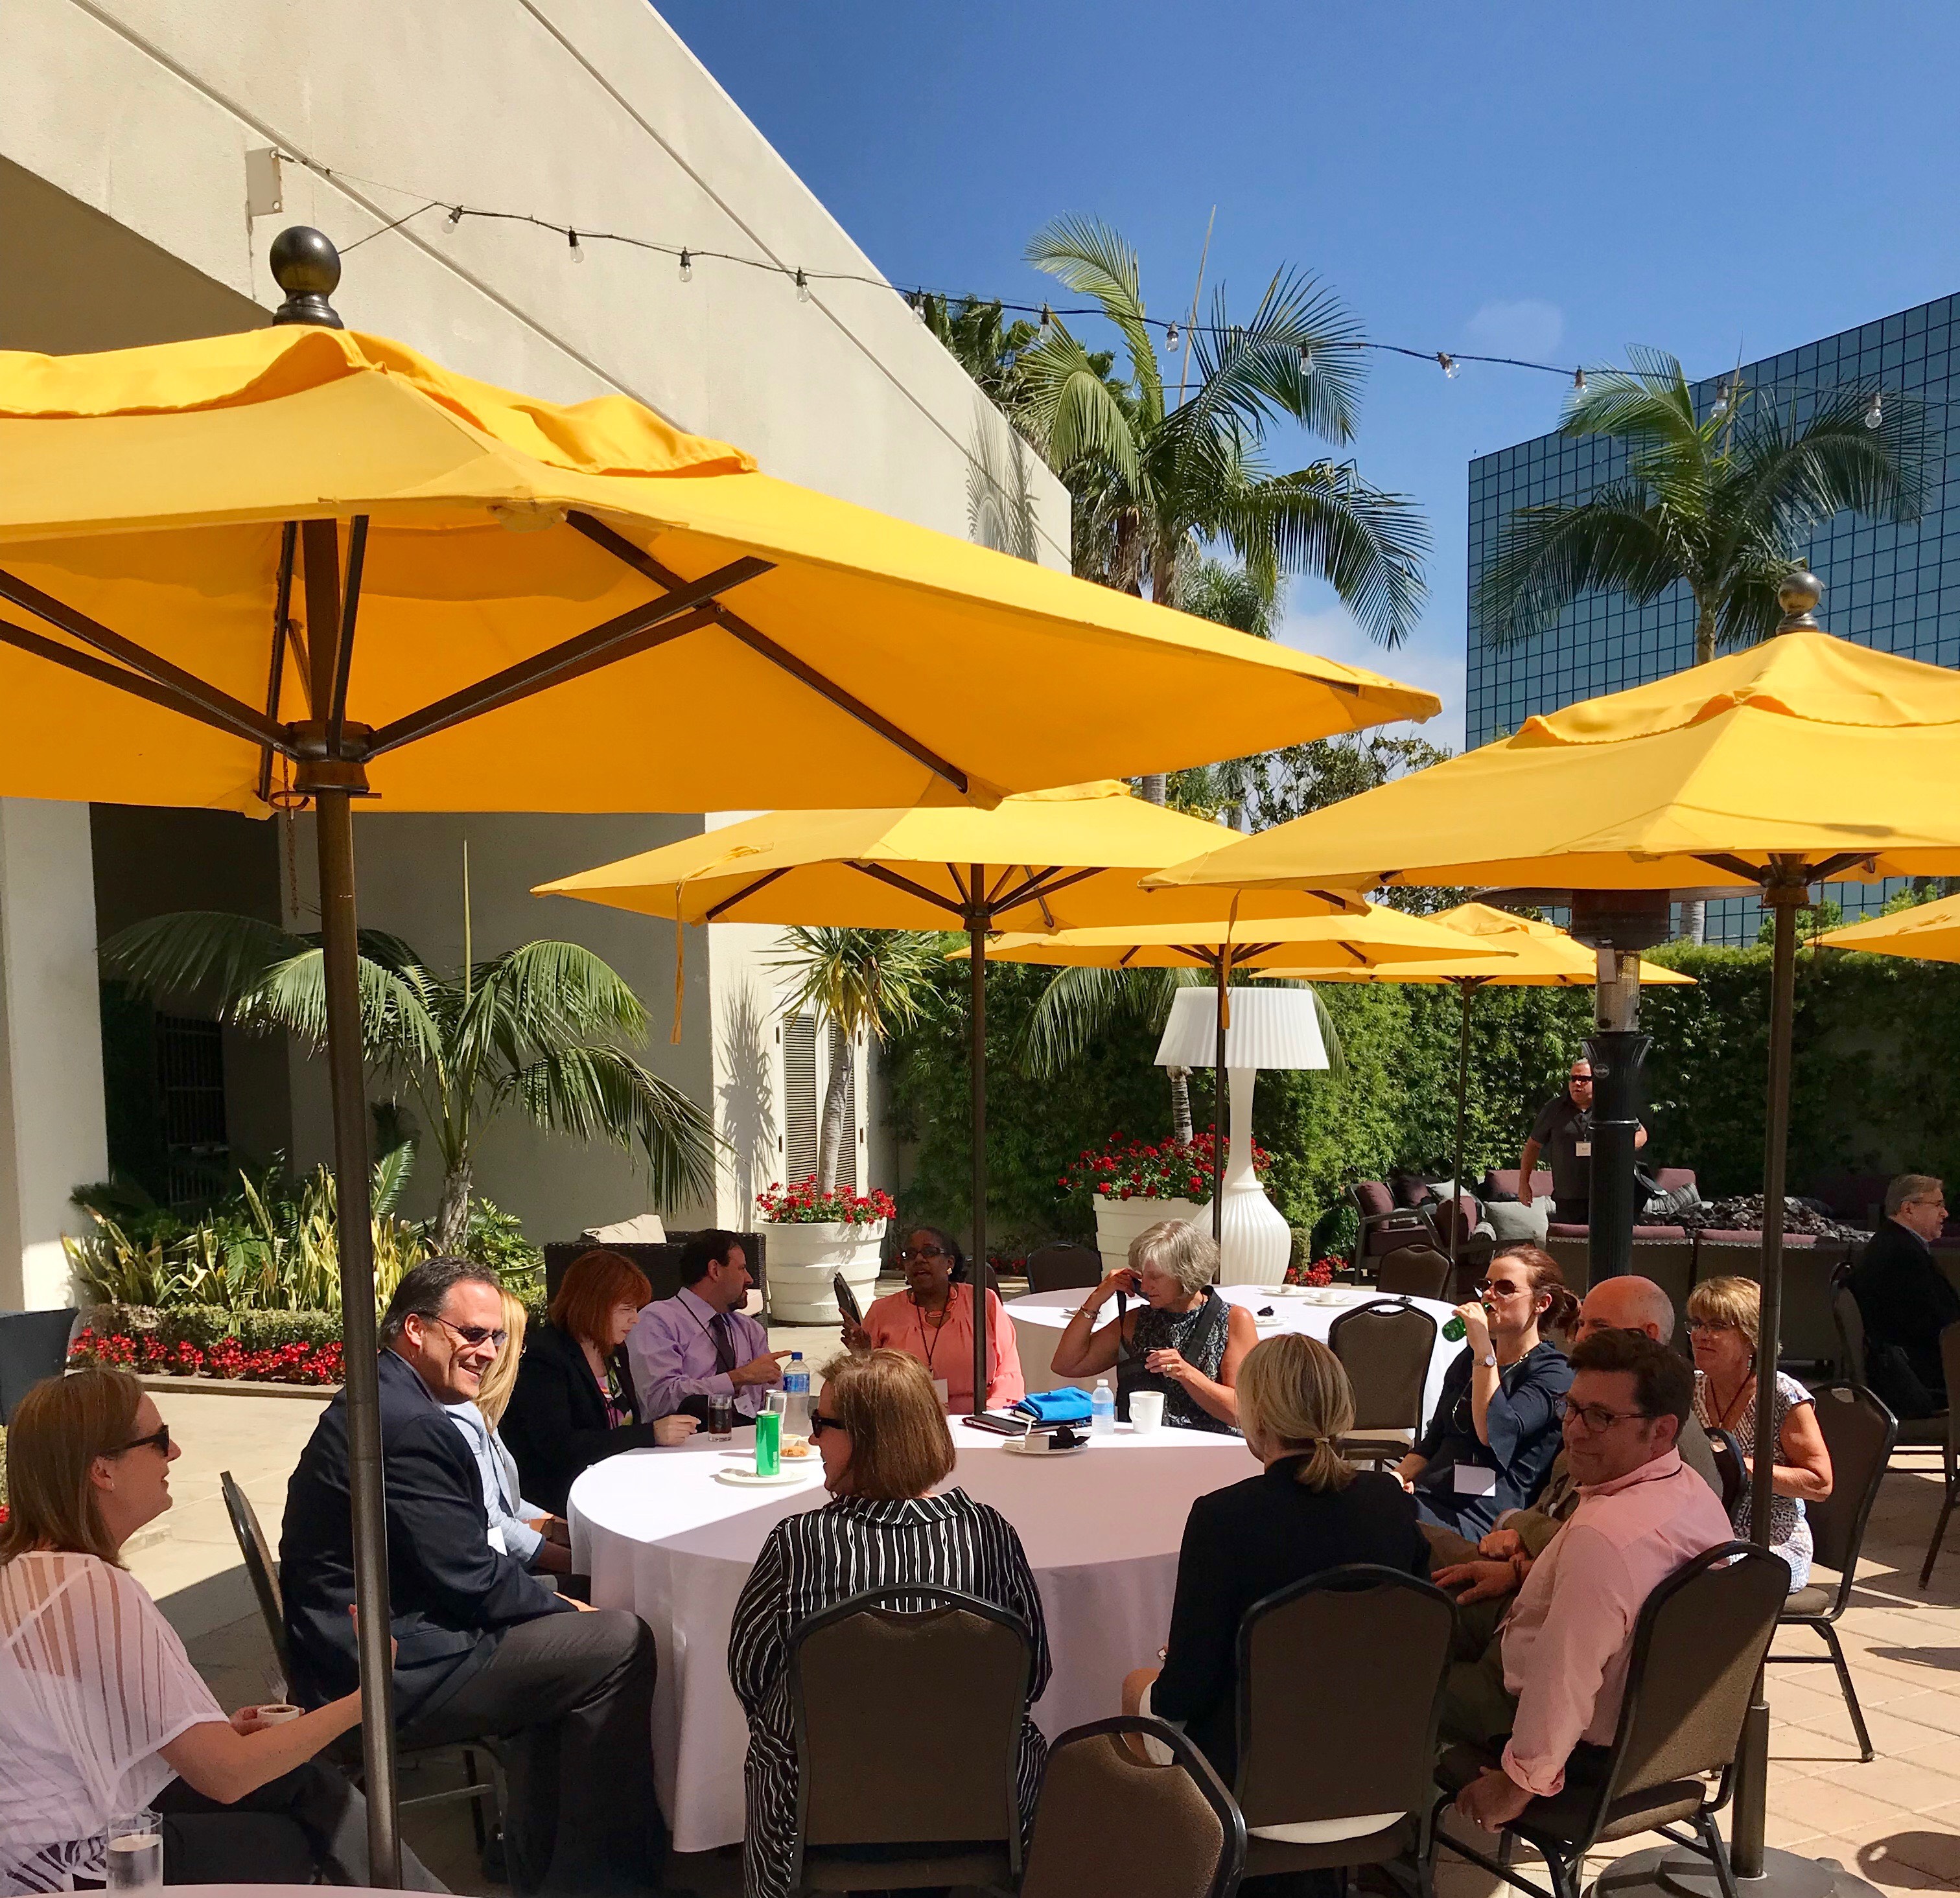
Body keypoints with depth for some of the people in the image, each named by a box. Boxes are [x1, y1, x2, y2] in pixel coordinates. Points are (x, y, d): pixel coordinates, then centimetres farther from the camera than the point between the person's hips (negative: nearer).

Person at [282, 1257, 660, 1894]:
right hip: (393, 1674, -11)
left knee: (562, 1645, 18)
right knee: (622, 1642, -10)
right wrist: (564, 1606, -5)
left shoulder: (379, 1402, 10)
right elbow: (471, 1581, -22)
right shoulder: (412, 1425, -24)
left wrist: (551, 1601, 4)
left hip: (367, 1651, 11)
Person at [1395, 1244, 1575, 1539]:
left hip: (1481, 1517, -7)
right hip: (1427, 1498, 7)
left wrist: (1484, 1349, -16)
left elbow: (1494, 1434, -18)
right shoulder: (1467, 1360, 23)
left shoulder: (1554, 1373, 0)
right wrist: (1398, 1476, 4)